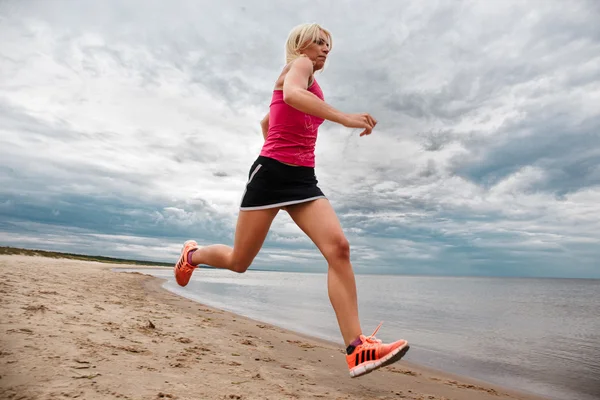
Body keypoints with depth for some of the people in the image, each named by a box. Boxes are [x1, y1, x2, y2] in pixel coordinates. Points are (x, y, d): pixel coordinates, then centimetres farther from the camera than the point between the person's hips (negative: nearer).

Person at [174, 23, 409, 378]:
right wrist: (344, 118, -30)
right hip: (272, 174, -7)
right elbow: (291, 94, -24)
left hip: (303, 179, 8)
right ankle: (192, 254, 38)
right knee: (239, 262, 4)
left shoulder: (312, 85, 27)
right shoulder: (299, 64, 3)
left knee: (338, 246, -17)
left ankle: (357, 348, -19)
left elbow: (266, 121, 37)